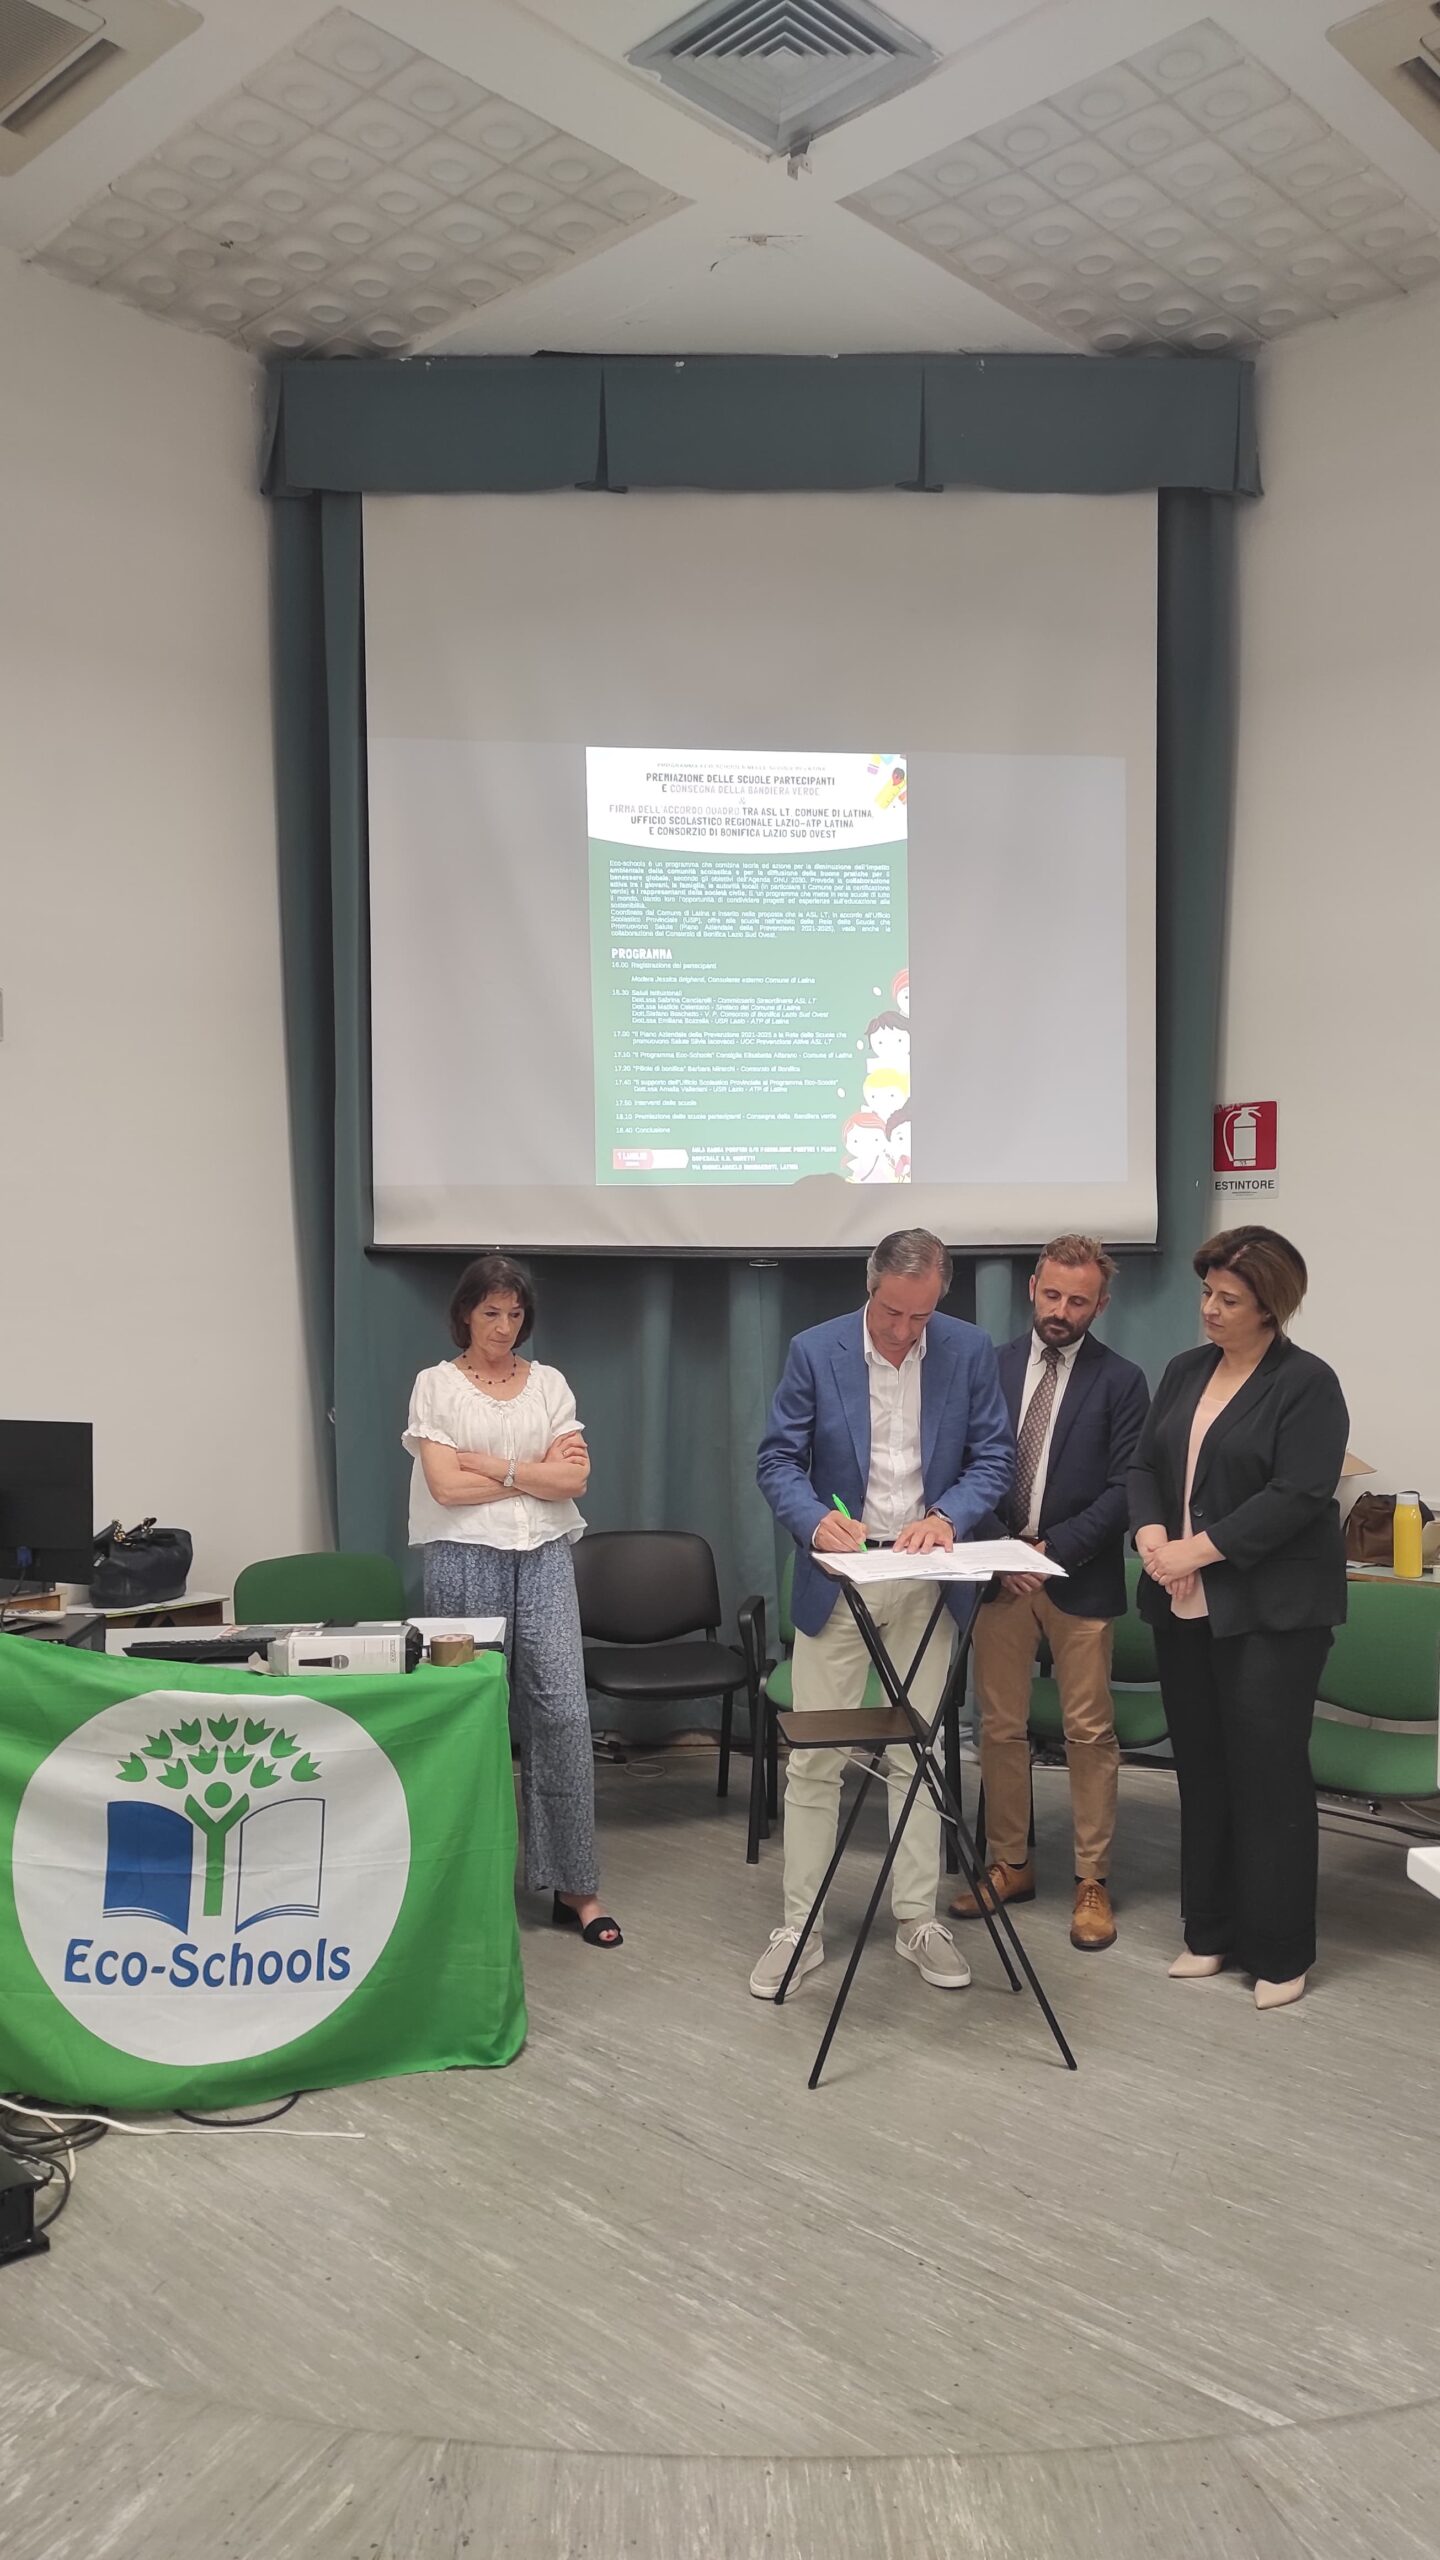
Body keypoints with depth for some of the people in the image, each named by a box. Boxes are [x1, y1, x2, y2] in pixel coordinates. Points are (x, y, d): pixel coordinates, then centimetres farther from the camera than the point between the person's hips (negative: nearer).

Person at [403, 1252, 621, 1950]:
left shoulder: (548, 1384, 10)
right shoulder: (436, 1385, 2)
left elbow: (574, 1476, 0)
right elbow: (446, 1485, -9)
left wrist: (495, 1465, -8)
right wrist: (536, 1473, -5)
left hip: (544, 1558, 3)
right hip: (466, 1560, -2)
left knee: (564, 1713, -3)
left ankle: (574, 1885, 6)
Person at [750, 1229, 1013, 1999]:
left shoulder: (970, 1351, -4)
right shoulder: (814, 1351, -8)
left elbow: (993, 1458, -1)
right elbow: (778, 1459, -5)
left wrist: (948, 1515, -19)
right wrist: (815, 1520, -24)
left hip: (928, 1581, 1)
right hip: (837, 1576, -1)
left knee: (917, 1755, 10)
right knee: (813, 1759, 4)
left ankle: (917, 1921, 22)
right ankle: (800, 1927, 15)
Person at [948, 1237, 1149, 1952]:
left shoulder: (1120, 1381, -2)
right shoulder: (991, 1367, 6)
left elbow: (1122, 1488, -6)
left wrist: (1053, 1547, -14)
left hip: (1079, 1580, -2)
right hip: (998, 1574, 3)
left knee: (1090, 1733, 4)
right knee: (999, 1728, 9)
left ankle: (1092, 1880, 16)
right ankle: (1010, 1864, 24)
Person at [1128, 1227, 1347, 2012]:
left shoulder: (1307, 1383, -8)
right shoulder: (1186, 1371, 12)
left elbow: (1298, 1495, -17)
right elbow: (1146, 1463, 11)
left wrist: (1199, 1548, -19)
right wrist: (1152, 1535, -9)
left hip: (1270, 1609, -6)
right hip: (1185, 1604, 6)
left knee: (1268, 1775, -1)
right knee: (1202, 1770, 11)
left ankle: (1279, 1952, 10)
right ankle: (1211, 1931, 22)